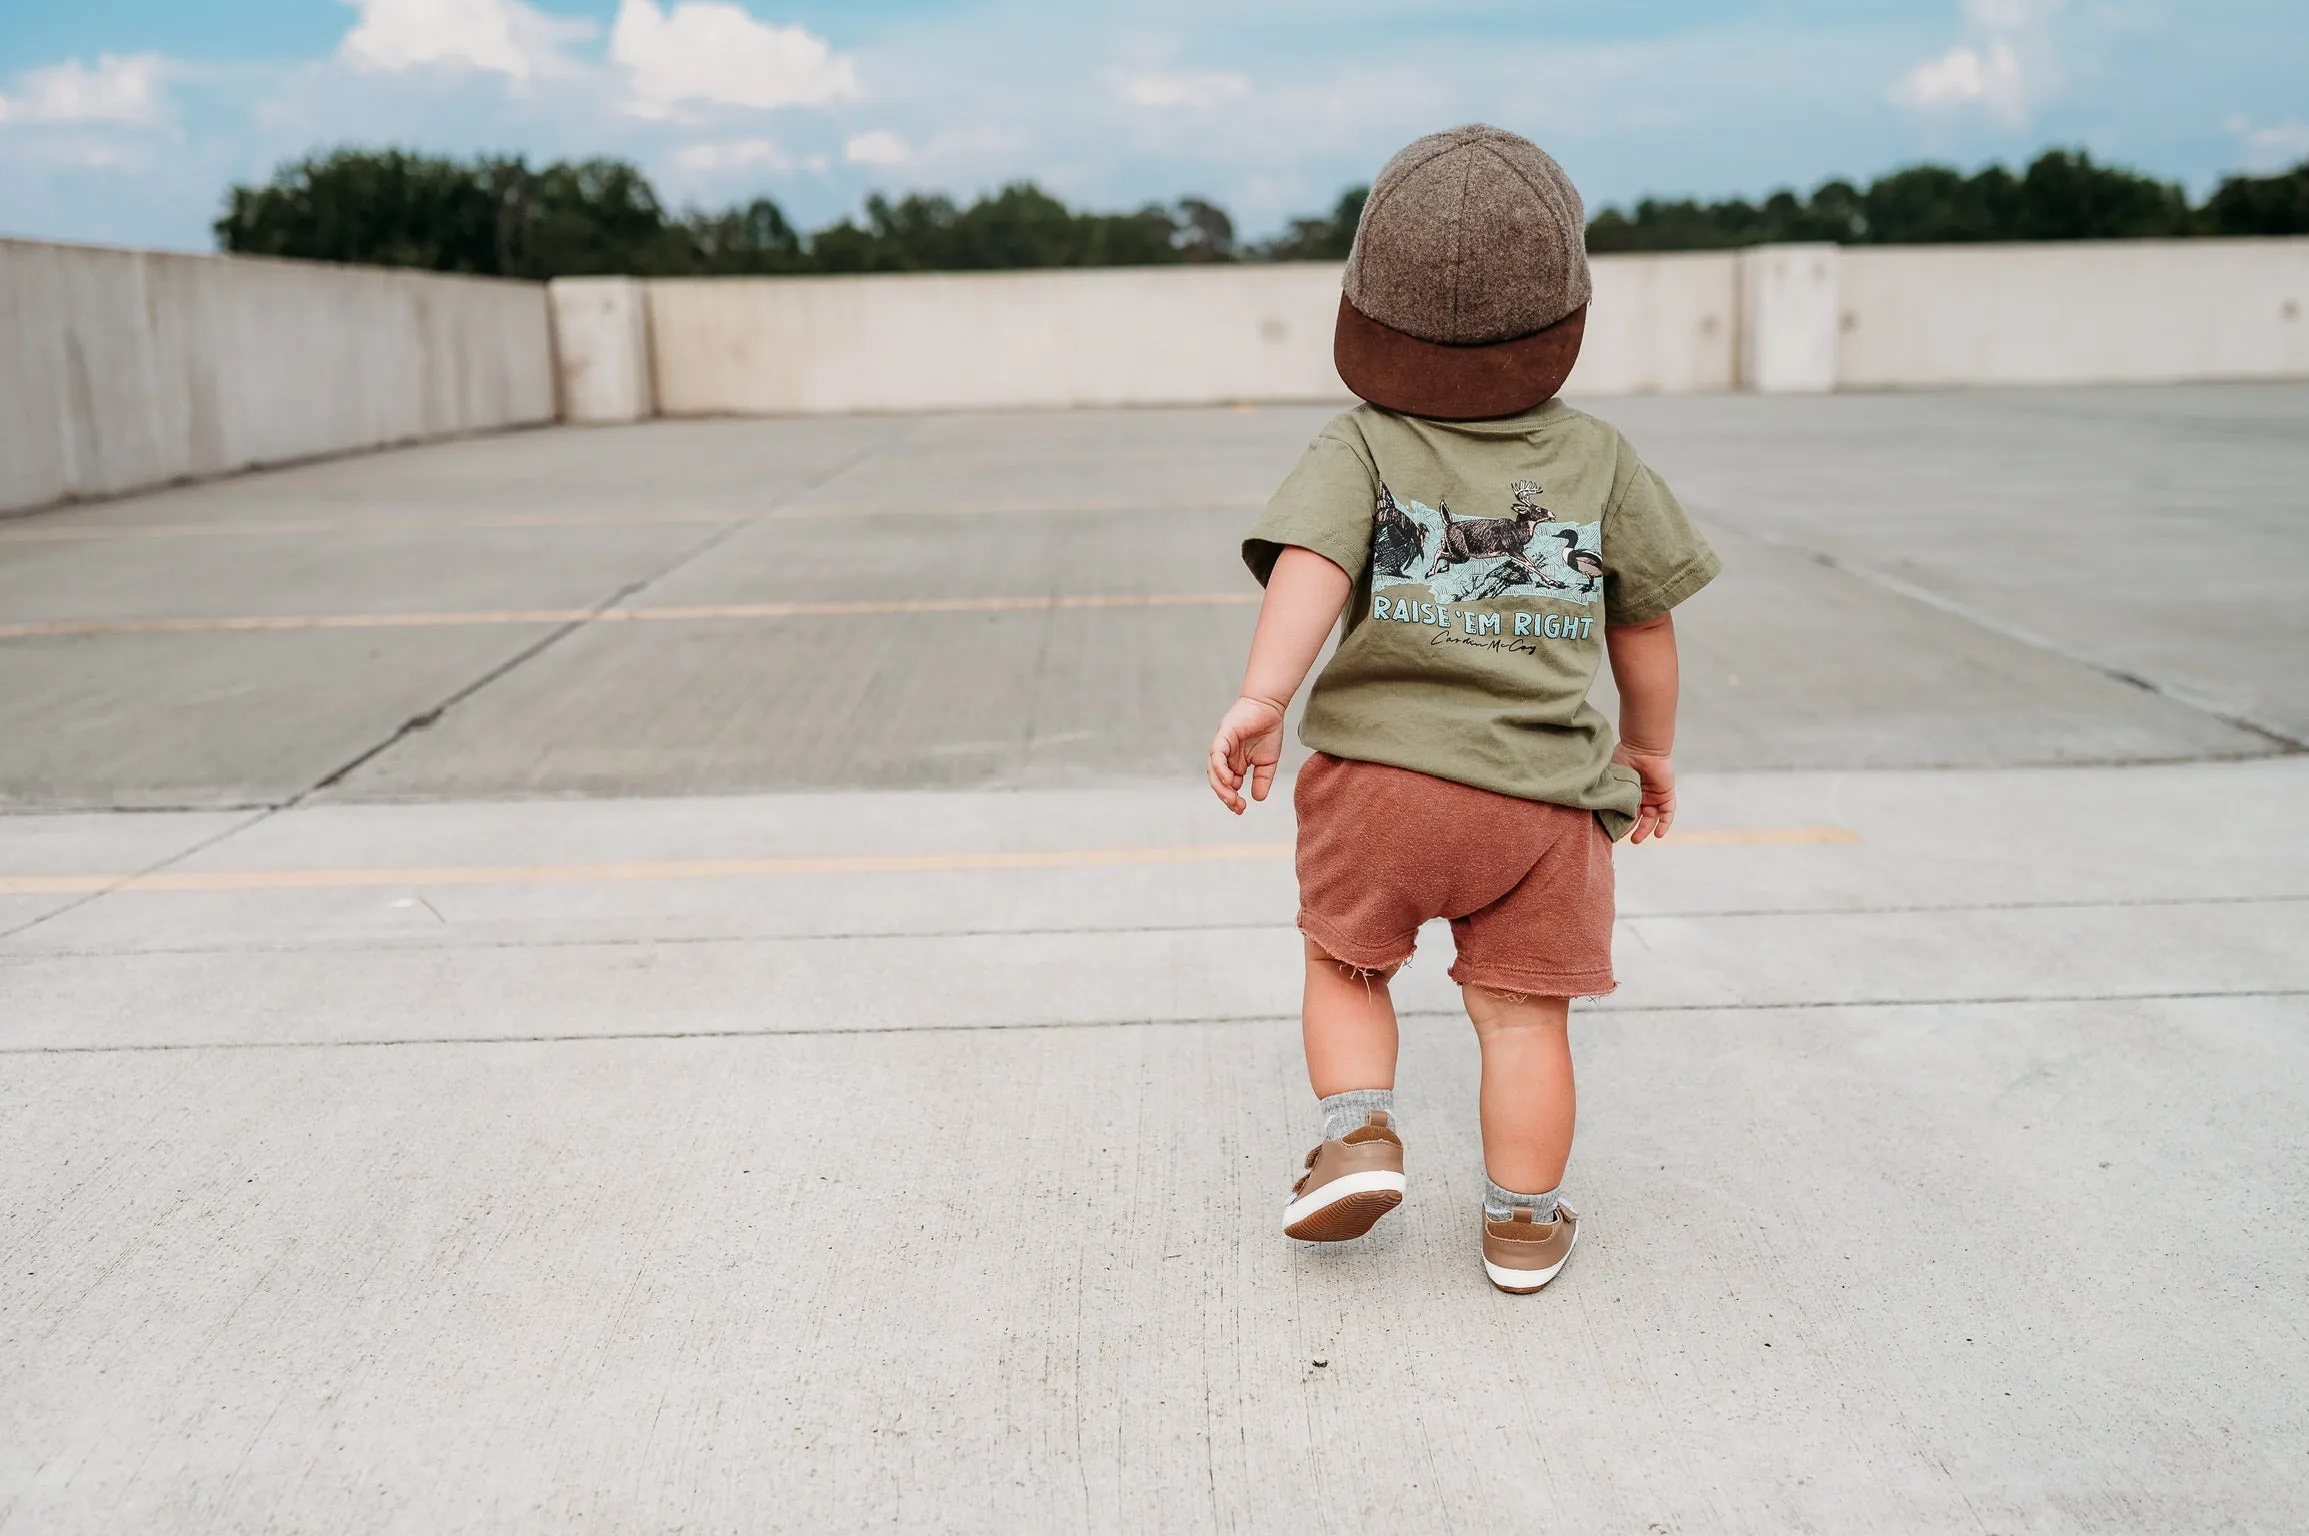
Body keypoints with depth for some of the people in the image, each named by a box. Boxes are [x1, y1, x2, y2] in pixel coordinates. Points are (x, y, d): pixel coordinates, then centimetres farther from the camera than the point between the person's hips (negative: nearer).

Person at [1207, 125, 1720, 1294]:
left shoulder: (1360, 450, -2)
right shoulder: (1598, 460, 5)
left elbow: (1311, 562, -21)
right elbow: (1644, 627, 12)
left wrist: (1262, 697, -29)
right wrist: (1648, 747, 25)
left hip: (1378, 773, -1)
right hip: (1543, 797, 1)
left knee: (1345, 965, 22)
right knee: (1522, 1014, 11)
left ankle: (1359, 1132, 7)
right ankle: (1522, 1224, 19)